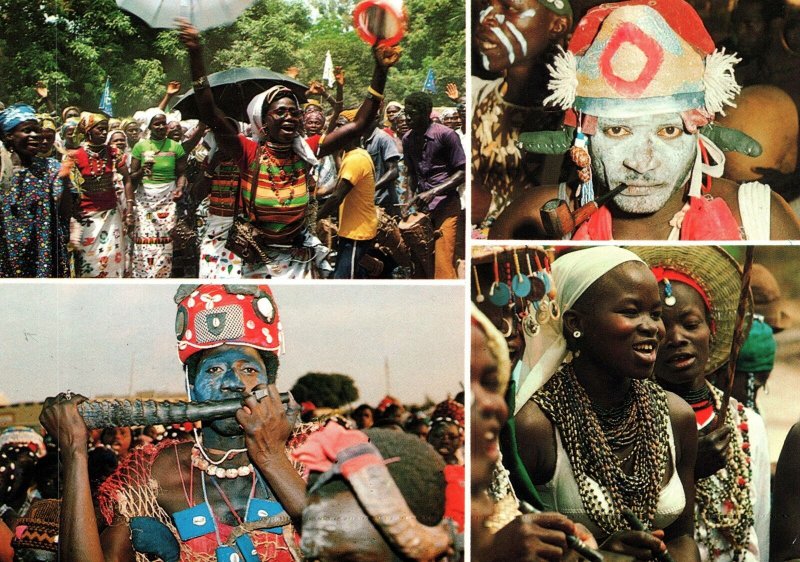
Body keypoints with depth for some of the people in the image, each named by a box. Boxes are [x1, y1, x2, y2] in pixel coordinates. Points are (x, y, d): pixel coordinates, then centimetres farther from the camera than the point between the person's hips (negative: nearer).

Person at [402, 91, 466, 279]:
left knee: (443, 261, -10)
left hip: (446, 206, -6)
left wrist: (433, 192, -16)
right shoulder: (407, 139, 11)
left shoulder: (445, 135, -9)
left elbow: (462, 172, -8)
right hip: (421, 207, 6)